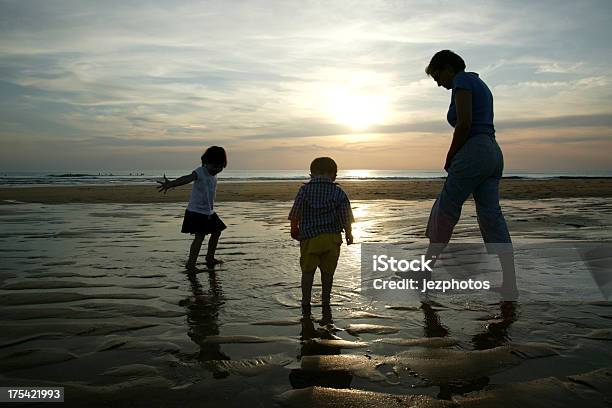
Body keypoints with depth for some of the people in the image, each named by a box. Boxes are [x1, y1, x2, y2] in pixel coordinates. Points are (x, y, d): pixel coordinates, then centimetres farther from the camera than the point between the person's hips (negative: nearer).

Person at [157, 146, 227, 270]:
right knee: (200, 236, -14)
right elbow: (187, 179, -36)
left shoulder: (213, 175, 8)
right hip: (196, 211, -9)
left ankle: (210, 259, 33)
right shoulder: (200, 172, -18)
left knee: (216, 232, 16)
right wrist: (170, 184, -51)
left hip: (209, 212, 9)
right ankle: (190, 264, -7)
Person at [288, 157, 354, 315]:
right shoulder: (339, 193, -4)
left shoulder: (304, 190, -5)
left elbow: (295, 215, -4)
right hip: (332, 238, 1)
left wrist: (294, 230, 13)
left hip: (309, 237, -1)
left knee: (308, 271, 11)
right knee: (328, 271, 14)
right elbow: (345, 219, -4)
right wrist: (349, 235, 12)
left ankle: (306, 303, 12)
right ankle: (325, 302, 24)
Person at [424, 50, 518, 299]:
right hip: (493, 152, 9)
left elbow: (464, 123, -16)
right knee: (491, 217, 5)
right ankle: (509, 285, 4)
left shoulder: (462, 80, -3)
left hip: (474, 152, -9)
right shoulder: (480, 84, 26)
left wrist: (449, 158, -6)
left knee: (445, 210, 0)